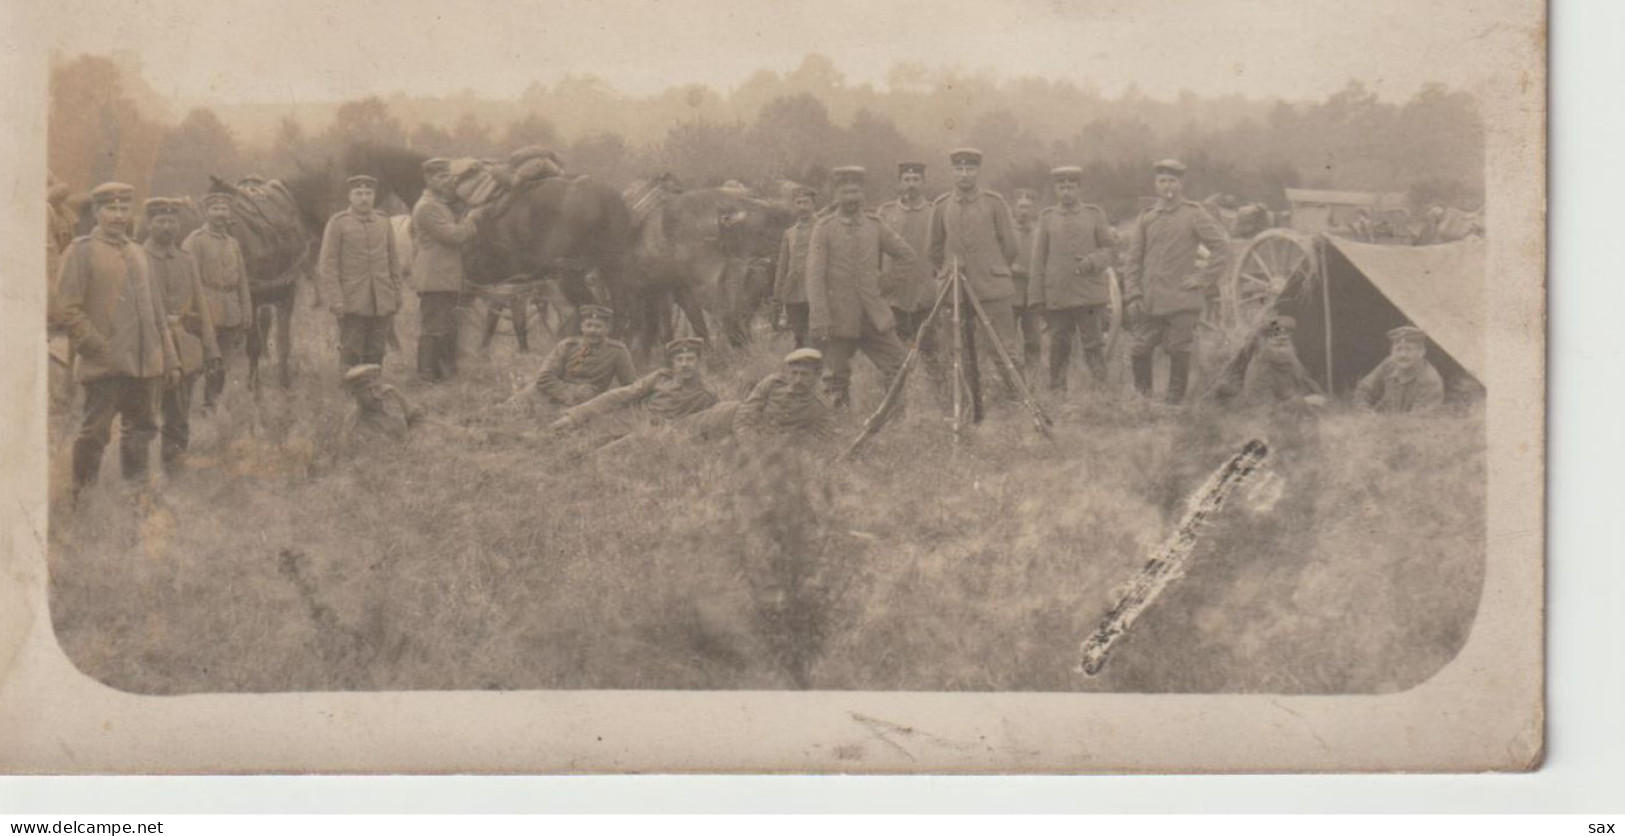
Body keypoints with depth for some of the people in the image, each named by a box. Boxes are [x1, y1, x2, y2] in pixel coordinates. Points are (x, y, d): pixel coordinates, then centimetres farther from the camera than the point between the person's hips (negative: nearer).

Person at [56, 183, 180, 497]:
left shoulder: (138, 253, 17)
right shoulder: (81, 251, -3)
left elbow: (155, 309, 19)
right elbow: (68, 309, -9)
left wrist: (170, 360, 15)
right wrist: (98, 349, -15)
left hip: (145, 363, 6)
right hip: (104, 365, -6)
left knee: (141, 430, 10)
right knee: (95, 432, -4)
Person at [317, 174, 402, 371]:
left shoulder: (383, 222, 10)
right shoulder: (337, 223, -3)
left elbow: (393, 261, 15)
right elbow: (327, 264, -6)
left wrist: (396, 294, 10)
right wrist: (334, 300, -13)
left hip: (381, 302, 4)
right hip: (351, 302, -4)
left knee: (376, 353, 5)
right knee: (351, 352, -4)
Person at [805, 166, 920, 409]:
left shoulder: (874, 225, 9)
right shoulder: (825, 229, -1)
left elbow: (908, 256, 17)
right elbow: (814, 276, -8)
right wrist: (820, 319, -15)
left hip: (874, 315, 3)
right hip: (839, 317, -3)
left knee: (898, 363, -5)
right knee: (837, 379, 0)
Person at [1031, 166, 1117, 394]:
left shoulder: (1095, 215, 7)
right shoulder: (1047, 219, 9)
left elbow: (1111, 251, 5)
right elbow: (1038, 261, 8)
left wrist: (1092, 261, -15)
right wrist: (1038, 297, 3)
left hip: (1090, 295, -1)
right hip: (1057, 296, 1)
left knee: (1094, 345, -5)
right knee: (1059, 348, 3)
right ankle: (1057, 393, 8)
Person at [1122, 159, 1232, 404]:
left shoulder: (1194, 214, 1)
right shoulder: (1146, 217, 10)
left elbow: (1222, 247, -1)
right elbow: (1133, 259, 10)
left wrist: (1203, 279, -6)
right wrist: (1132, 296, 1)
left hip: (1182, 301, -3)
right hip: (1149, 301, 3)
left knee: (1179, 355, -1)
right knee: (1139, 351, 1)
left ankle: (1174, 401, 7)